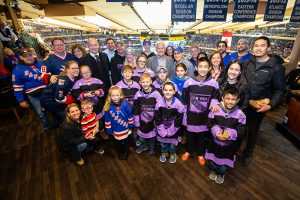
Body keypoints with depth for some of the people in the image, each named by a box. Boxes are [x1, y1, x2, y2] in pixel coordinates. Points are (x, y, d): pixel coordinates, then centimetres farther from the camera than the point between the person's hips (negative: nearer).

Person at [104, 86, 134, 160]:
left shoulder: (125, 104, -21)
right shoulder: (108, 107, -18)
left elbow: (130, 116, -9)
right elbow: (107, 120, -8)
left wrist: (131, 125, -3)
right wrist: (109, 130, -3)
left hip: (126, 128, 0)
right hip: (116, 130, 1)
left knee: (126, 141, 24)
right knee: (119, 142, 25)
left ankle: (126, 152, 51)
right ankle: (120, 152, 53)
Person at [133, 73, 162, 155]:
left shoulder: (156, 94, -15)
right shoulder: (138, 94, -7)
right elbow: (135, 109, -1)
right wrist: (136, 122, -1)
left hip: (152, 121, -2)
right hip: (142, 121, 2)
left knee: (152, 135, 17)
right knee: (141, 135, 19)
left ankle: (152, 147, 46)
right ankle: (144, 145, 50)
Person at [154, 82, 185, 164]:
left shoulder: (178, 103, -22)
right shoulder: (159, 102, -18)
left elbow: (179, 119, -15)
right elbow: (157, 118, -11)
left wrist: (171, 131, -13)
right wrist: (162, 130, -13)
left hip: (174, 129, -1)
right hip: (162, 128, 1)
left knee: (173, 144, 16)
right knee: (163, 143, 19)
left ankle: (173, 154, 45)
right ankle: (164, 153, 47)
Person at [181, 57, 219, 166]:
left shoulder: (213, 83, -9)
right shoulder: (189, 82, -10)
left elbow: (215, 98, 7)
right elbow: (184, 100, -2)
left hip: (204, 115, 1)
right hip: (191, 115, 0)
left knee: (201, 135, 16)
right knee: (190, 134, 16)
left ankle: (200, 154, 40)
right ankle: (188, 151, 41)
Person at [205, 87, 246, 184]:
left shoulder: (240, 114, -17)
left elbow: (241, 130, -12)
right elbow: (210, 123, -8)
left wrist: (230, 133, -28)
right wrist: (216, 131, -24)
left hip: (229, 144, 0)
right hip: (215, 141, 1)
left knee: (224, 163, 18)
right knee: (211, 159, 20)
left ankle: (221, 173, 52)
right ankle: (213, 170, 54)